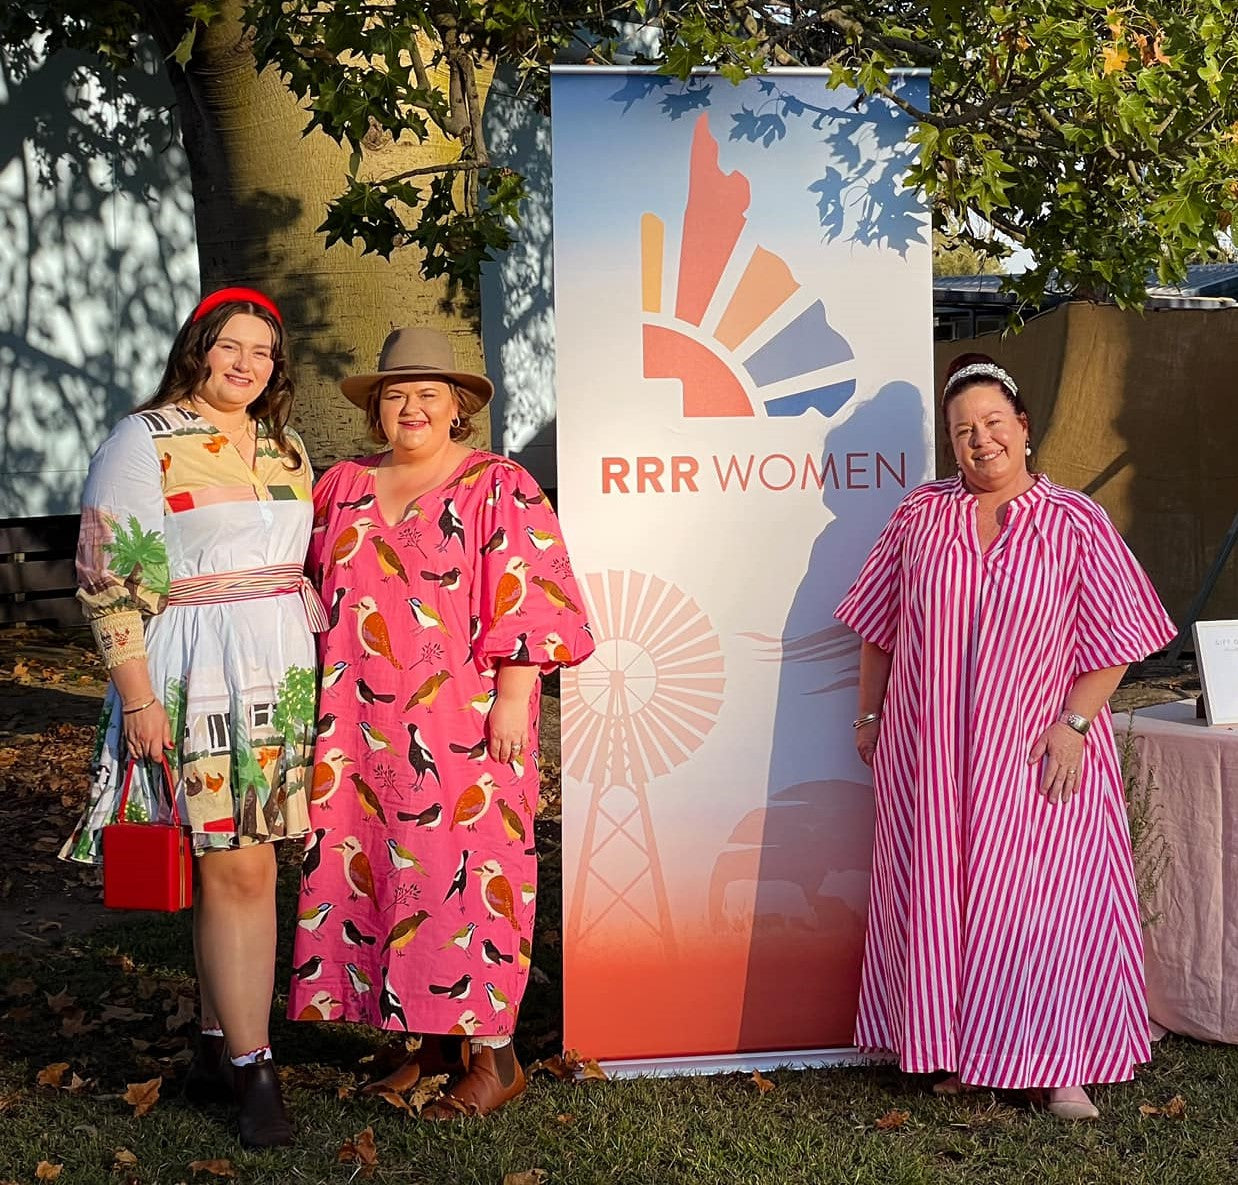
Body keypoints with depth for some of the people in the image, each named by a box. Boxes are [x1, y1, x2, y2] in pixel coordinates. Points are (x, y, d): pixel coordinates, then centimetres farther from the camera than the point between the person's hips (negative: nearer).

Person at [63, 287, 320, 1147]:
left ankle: (218, 1046, 21)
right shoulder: (145, 442, -4)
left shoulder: (287, 449, 14)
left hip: (285, 677, 6)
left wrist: (317, 678, 15)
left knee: (235, 866, 9)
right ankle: (252, 1069, 4)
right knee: (239, 870, -6)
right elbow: (111, 581, -8)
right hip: (199, 679, -5)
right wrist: (138, 699, -14)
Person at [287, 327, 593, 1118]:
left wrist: (513, 697, -15)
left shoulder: (500, 488, -2)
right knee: (373, 869, 8)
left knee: (463, 871, -4)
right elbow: (318, 593, 20)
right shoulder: (345, 488, 14)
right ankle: (433, 1041, 21)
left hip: (462, 723, -6)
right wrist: (320, 707, 16)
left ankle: (493, 1054, 7)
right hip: (363, 727, 6)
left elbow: (528, 599, -8)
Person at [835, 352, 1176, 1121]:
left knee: (1045, 900, 1)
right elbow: (880, 628, 9)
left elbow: (1113, 639, -3)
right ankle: (951, 1051, 21)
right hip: (929, 752, 2)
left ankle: (1056, 1067, 14)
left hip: (1038, 758, -2)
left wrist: (1073, 723, -12)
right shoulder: (920, 516, 5)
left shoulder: (1077, 523, -2)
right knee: (937, 896, 7)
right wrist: (869, 715, 8)